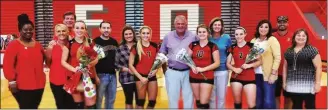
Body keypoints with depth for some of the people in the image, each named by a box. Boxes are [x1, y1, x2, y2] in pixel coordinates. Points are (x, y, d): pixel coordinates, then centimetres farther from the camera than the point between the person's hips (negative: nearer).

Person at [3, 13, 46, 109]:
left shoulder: (38, 45, 12)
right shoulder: (13, 45, -7)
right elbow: (7, 65, -12)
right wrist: (11, 80, -16)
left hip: (39, 85, 6)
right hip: (22, 87, -6)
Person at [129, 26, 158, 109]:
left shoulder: (154, 46, 5)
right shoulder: (135, 47, -6)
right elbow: (130, 65, -5)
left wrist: (156, 69, -4)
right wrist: (140, 77, -11)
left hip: (152, 76, 4)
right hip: (140, 76, -3)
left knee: (152, 100, 6)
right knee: (141, 100, 3)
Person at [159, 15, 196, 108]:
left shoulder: (193, 37, -1)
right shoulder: (168, 37, 3)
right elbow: (162, 54, 9)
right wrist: (164, 69, 5)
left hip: (188, 72, 0)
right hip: (172, 72, 1)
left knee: (189, 98, 10)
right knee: (172, 97, 9)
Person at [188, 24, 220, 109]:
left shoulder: (212, 46, -5)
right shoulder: (193, 45, 5)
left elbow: (217, 63, -7)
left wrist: (203, 69, -16)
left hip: (207, 77, -4)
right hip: (193, 77, 4)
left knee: (203, 103, -5)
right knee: (198, 102, 14)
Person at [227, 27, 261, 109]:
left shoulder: (251, 46, -2)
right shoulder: (232, 48, 6)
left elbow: (259, 61, 0)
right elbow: (228, 63, 9)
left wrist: (249, 65, -17)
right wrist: (234, 69, -11)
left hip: (250, 78, -2)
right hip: (236, 78, 3)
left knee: (251, 105, -6)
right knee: (237, 102, 10)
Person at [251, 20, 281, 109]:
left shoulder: (272, 40, -2)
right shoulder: (254, 41, 13)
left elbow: (277, 57, -8)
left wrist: (273, 73, -14)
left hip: (268, 75, -5)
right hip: (256, 74, 5)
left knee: (268, 101, -6)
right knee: (258, 101, 10)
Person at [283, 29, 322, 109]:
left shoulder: (312, 50, -3)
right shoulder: (289, 51, 10)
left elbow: (318, 67, -6)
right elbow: (285, 67, 16)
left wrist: (317, 83, -11)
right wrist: (284, 82, 13)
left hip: (307, 84, -4)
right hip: (293, 85, 4)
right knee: (296, 106, 13)